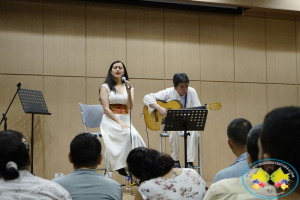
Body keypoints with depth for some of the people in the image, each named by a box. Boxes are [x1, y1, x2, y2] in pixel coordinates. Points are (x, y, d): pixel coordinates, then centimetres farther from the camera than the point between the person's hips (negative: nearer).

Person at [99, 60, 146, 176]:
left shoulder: (129, 87, 15)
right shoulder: (106, 87, 4)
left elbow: (130, 107, 0)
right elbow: (106, 109, -5)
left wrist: (129, 91, -13)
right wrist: (119, 122, -16)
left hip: (125, 120, 4)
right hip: (110, 120, -4)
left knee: (134, 135, -30)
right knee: (130, 135, -32)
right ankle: (121, 167, -26)